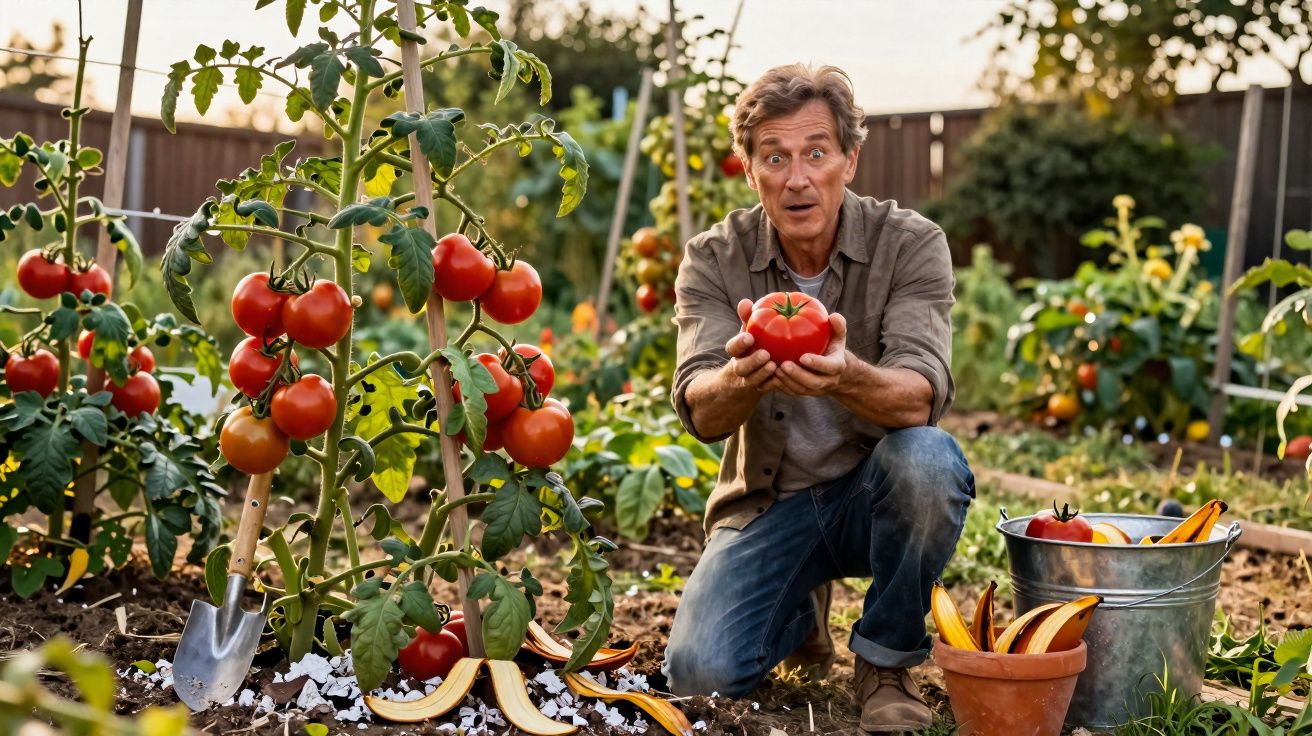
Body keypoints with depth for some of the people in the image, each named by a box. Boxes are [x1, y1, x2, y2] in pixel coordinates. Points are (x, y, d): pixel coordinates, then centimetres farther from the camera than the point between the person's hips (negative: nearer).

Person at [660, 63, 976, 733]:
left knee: (928, 458, -35)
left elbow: (921, 398, -28)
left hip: (876, 494, -1)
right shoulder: (713, 261, -8)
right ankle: (802, 609, 17)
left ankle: (886, 660, -9)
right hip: (766, 502, 1)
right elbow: (701, 413, -21)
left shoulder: (910, 244, -13)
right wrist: (743, 377, -47)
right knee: (698, 672, -21)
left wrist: (845, 377, -51)